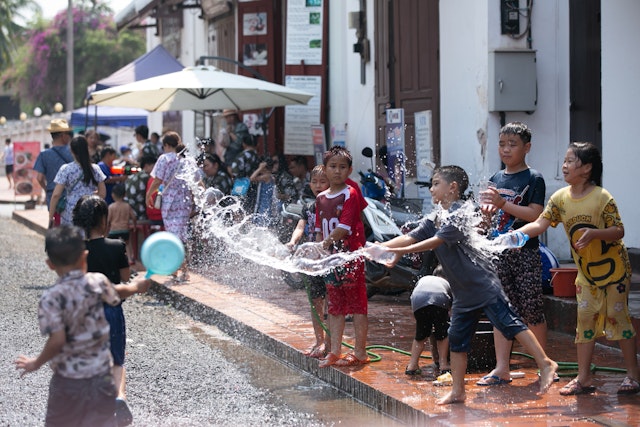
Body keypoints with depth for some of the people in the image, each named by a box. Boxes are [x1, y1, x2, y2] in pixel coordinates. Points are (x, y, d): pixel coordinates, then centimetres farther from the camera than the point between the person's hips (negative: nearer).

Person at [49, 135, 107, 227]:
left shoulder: (65, 170, -5)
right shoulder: (95, 169, 2)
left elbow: (56, 195, -7)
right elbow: (102, 193, 6)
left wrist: (50, 216, -1)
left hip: (71, 216, -2)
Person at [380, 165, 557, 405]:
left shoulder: (458, 215, -15)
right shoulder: (434, 220, 13)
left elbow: (434, 242, -23)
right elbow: (409, 238, 7)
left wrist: (400, 252, -27)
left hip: (483, 284, -9)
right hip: (463, 293, 9)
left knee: (510, 324, -10)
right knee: (456, 339, 9)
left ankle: (545, 364, -4)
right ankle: (457, 391, 15)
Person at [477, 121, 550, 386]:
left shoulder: (533, 179, -5)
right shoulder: (496, 179, 13)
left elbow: (536, 215, -16)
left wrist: (502, 204, -23)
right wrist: (485, 209, -6)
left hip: (525, 252, -5)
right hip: (499, 252, 5)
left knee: (531, 310, -2)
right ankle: (501, 369, 7)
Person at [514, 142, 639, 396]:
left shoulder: (602, 197, -18)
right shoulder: (560, 198, -4)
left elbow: (618, 231, -17)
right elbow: (539, 225, -8)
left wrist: (594, 233, -34)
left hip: (613, 268, -5)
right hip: (585, 271, 5)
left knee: (617, 316, -2)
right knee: (585, 319, 5)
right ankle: (584, 378, 11)